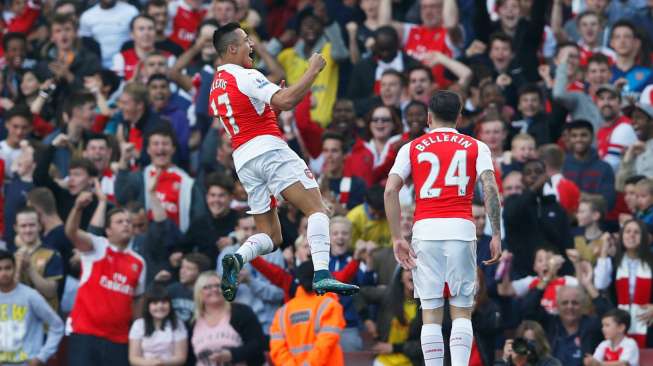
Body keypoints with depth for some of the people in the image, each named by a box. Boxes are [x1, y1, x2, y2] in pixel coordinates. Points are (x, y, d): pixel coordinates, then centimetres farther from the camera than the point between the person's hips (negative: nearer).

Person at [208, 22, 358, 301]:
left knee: (270, 236, 10)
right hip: (269, 149, -8)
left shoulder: (215, 87, 21)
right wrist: (313, 71, -8)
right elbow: (285, 101, -18)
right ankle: (322, 275, -26)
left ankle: (237, 259, -19)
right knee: (316, 209, -9)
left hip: (242, 160, 8)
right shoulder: (245, 77, -6)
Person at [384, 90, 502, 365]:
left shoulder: (411, 148, 12)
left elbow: (390, 190, 2)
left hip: (425, 230, 1)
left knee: (431, 314, 4)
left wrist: (397, 238, 3)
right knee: (462, 313, 5)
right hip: (462, 230, 0)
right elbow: (490, 189, -3)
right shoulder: (476, 147, 11)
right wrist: (496, 235, -2)